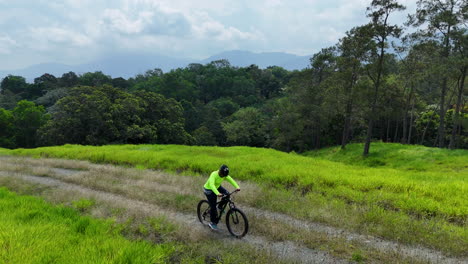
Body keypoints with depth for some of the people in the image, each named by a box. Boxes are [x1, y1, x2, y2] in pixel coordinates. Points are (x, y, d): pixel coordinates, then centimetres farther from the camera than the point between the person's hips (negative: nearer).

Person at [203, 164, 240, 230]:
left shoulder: (225, 175, -15)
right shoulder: (214, 175, -35)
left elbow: (231, 180, -22)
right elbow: (211, 185, -49)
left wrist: (237, 187, -39)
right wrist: (217, 193, -63)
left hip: (217, 187, 6)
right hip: (209, 190, -6)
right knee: (213, 207, -5)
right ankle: (213, 223, 14)